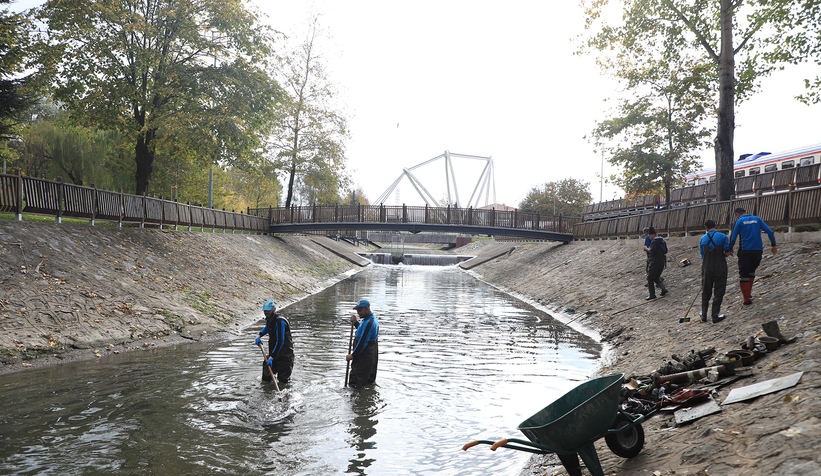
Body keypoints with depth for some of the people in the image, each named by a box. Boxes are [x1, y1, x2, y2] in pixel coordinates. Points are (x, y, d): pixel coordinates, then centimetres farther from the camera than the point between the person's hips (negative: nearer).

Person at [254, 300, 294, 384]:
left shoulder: (279, 321, -23)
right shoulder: (269, 319, 4)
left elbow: (280, 342, -27)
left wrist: (271, 357, -30)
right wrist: (259, 336, 16)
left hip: (284, 354, -8)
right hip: (273, 352, 8)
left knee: (283, 380, -3)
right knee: (266, 378, 7)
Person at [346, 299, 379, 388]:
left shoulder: (368, 323, -25)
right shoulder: (373, 318, 8)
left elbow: (363, 342, -25)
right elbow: (363, 330, 25)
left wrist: (353, 355, -17)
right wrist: (355, 323, 8)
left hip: (364, 356, -11)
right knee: (369, 381, 20)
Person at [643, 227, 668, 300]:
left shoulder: (654, 241, -15)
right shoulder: (662, 240, 14)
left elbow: (652, 251, -25)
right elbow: (666, 251, 19)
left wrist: (646, 248, -9)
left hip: (655, 262, -9)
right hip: (662, 262, 9)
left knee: (650, 278, -1)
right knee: (656, 277, 21)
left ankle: (652, 295, -3)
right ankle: (663, 288, 3)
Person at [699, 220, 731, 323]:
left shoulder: (702, 239, 3)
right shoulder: (723, 237, -6)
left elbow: (702, 256, 6)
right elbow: (727, 253, -7)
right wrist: (729, 252, 15)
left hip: (706, 269, 3)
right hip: (720, 267, -3)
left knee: (706, 292, 13)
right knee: (718, 292, 4)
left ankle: (704, 315, 19)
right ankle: (715, 315, 3)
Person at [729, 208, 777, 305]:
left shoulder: (739, 221, 1)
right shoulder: (757, 219, 11)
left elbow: (733, 238, -4)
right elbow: (770, 232, 6)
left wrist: (730, 249, 6)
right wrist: (773, 245, 10)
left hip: (745, 251, -4)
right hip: (758, 250, 4)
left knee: (743, 274, 0)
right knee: (751, 271, 23)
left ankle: (747, 299, -6)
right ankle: (748, 293, 22)